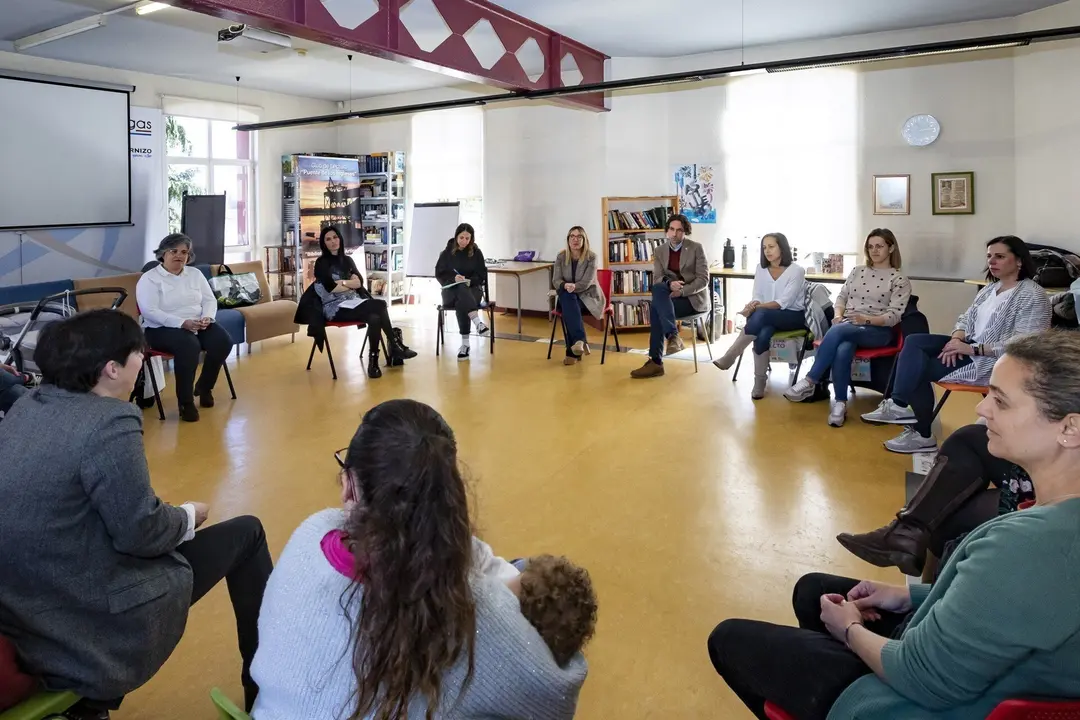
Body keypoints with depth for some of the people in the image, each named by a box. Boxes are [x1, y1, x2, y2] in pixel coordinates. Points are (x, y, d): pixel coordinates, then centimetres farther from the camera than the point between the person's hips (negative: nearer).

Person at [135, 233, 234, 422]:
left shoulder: (195, 274, 13)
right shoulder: (149, 278, -5)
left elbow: (210, 300, 10)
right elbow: (149, 311, -16)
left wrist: (207, 317, -13)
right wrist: (182, 323, -27)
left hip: (199, 325, 6)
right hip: (163, 328, -5)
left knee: (223, 341, -23)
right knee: (189, 345, -37)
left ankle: (204, 386, 4)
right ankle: (185, 401, -24)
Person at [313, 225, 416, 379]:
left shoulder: (347, 260, 17)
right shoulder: (322, 263, 0)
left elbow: (359, 282, 3)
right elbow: (331, 287, -15)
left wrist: (342, 282, -11)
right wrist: (351, 283, -2)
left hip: (353, 304, 6)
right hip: (335, 308, -6)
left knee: (374, 318, -30)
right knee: (380, 305, -27)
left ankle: (374, 362, -28)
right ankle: (397, 346, -17)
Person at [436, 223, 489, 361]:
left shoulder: (476, 253, 6)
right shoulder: (447, 253, 5)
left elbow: (482, 275, 5)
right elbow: (439, 274, 3)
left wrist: (469, 280, -16)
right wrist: (453, 278, -16)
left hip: (472, 289, 0)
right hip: (451, 289, 0)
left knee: (461, 302, -36)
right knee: (461, 290, -39)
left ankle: (465, 343, -41)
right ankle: (478, 323, -56)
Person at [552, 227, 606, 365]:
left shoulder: (591, 257, -8)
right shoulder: (561, 256, 2)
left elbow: (587, 282, -16)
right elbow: (556, 280, -5)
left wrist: (573, 286, -35)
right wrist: (565, 286, -28)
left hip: (588, 295, -3)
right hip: (568, 297, 3)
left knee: (568, 307, -34)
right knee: (568, 304, -35)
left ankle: (573, 352, -36)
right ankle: (580, 340, -44)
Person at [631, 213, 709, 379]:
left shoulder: (696, 248, -4)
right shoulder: (659, 251, 8)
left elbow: (703, 279, -9)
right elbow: (657, 278, 0)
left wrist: (682, 291, -22)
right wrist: (670, 284, -23)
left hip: (694, 297, -4)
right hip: (671, 295, 4)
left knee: (656, 307, -29)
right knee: (658, 288, -31)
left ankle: (656, 362, -31)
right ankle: (673, 336, -35)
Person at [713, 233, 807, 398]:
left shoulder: (796, 270, -10)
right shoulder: (761, 269, 5)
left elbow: (783, 303, -18)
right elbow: (757, 298, 2)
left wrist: (757, 307, -29)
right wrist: (753, 305, -23)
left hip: (793, 316, -4)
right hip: (768, 316, 4)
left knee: (761, 315, -36)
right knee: (762, 334, -35)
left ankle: (729, 358, -31)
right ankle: (760, 382, -29)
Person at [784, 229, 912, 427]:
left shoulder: (899, 280, 3)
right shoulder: (858, 271, 18)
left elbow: (894, 316, -5)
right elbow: (841, 297, 17)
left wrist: (867, 319, -22)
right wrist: (838, 316, -5)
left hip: (878, 330, -3)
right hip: (846, 326, 3)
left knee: (837, 331, -36)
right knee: (842, 350, -35)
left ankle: (809, 382, -33)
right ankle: (840, 403, -29)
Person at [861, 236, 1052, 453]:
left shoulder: (1032, 296, -16)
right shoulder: (992, 287, 11)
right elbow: (967, 318, 12)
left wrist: (972, 349, -25)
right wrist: (956, 340, -11)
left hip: (995, 362, -9)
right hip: (972, 347, 9)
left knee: (919, 368, -15)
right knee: (913, 342, -7)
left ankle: (922, 434, -1)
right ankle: (899, 404, -18)